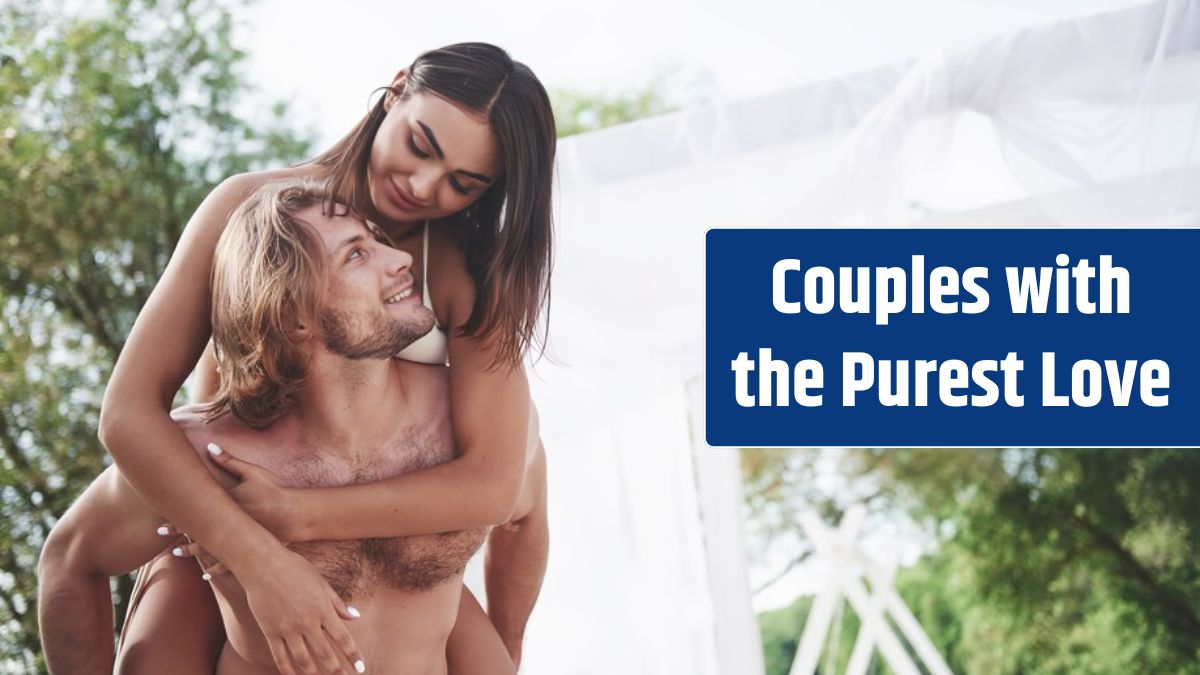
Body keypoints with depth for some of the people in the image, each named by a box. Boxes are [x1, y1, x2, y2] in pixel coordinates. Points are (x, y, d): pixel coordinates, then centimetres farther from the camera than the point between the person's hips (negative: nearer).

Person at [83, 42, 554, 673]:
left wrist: (296, 515, -35)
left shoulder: (470, 272, -19)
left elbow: (493, 484, -28)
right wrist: (262, 558, -39)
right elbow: (128, 411, -27)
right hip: (209, 522, -2)